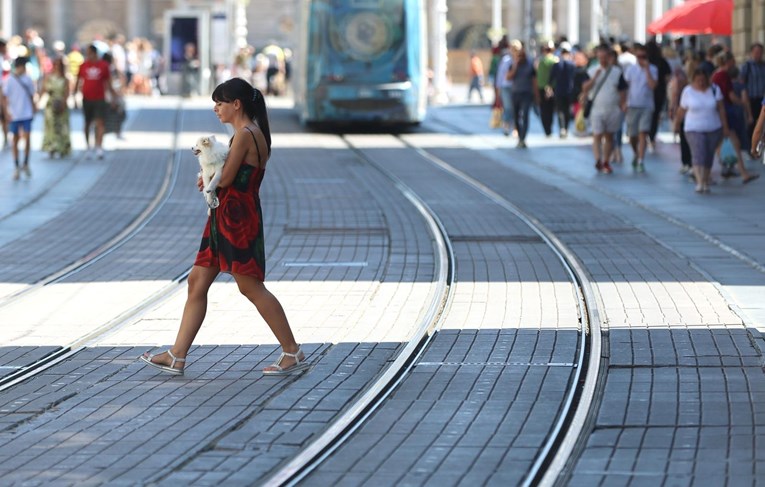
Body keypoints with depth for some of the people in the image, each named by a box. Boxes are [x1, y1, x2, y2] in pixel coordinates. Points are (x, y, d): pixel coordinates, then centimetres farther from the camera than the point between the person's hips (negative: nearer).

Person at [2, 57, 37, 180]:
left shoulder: (28, 79, 3)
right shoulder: (9, 80, -6)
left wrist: (34, 108, 7)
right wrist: (7, 113, -11)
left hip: (27, 114, 2)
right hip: (14, 115, -2)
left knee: (27, 138, -6)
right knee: (15, 140, 6)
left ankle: (25, 164, 9)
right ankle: (16, 167, 14)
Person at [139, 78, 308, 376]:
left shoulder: (245, 134, -15)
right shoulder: (251, 133, 16)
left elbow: (226, 177, -17)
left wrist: (206, 177, 4)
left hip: (239, 218, -11)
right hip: (224, 217, 11)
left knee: (251, 286, -5)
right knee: (197, 281, 8)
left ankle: (293, 353, 2)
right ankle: (177, 356, 10)